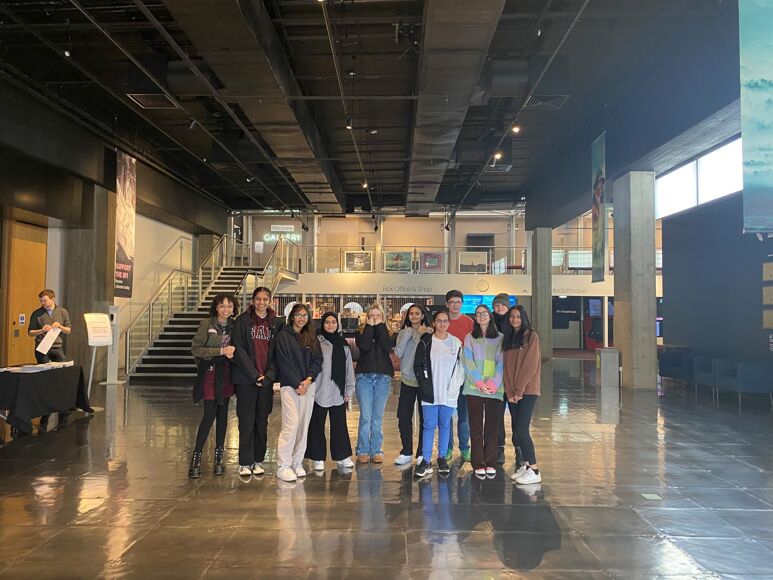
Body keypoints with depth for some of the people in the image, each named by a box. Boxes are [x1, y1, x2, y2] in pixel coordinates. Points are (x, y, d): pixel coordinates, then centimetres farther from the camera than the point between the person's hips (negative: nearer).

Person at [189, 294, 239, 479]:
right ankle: (196, 458, 3)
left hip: (227, 375, 5)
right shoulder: (206, 324, -6)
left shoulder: (234, 325, 7)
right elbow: (195, 349, -11)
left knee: (223, 415, 9)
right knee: (209, 415, -8)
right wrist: (221, 351, -18)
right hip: (210, 373, -4)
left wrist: (233, 353, -8)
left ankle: (219, 457, 18)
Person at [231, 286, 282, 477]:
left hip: (266, 380, 3)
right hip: (246, 378, -3)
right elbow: (239, 349, -7)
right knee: (247, 421, 0)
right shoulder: (243, 320, -1)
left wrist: (268, 376, -6)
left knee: (262, 421, 9)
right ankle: (245, 463, 9)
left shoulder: (276, 323, 7)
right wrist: (254, 374, -14)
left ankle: (258, 460, 20)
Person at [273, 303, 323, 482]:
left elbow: (317, 360, 8)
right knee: (291, 424, -13)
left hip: (308, 385, 5)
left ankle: (297, 462, 14)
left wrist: (308, 380, -8)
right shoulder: (283, 336, 0)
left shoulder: (312, 338, 15)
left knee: (304, 425, 4)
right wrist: (297, 384, -11)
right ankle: (283, 466, -7)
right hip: (289, 385, -5)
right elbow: (283, 362, -6)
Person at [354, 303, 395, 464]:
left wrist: (380, 326, -5)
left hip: (383, 377, 1)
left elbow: (387, 347, -11)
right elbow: (364, 346, -13)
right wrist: (370, 326, -5)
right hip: (364, 377, -1)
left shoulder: (386, 332, 10)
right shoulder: (361, 332, 8)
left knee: (378, 417, 5)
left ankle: (376, 451, 13)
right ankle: (363, 451, 5)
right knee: (365, 416, -4)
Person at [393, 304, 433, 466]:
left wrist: (421, 335, -15)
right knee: (403, 417, 4)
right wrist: (407, 334, -9)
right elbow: (398, 353, -6)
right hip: (407, 379, 3)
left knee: (425, 418, 4)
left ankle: (422, 453, 17)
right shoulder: (404, 333, 7)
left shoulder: (429, 333, -2)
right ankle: (406, 452, 17)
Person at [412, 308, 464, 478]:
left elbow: (461, 367, 8)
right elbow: (418, 366, 1)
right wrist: (425, 385, -7)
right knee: (429, 425, -1)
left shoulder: (456, 343, 5)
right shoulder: (426, 342, 1)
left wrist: (455, 386, -2)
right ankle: (426, 461, 4)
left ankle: (442, 458, 21)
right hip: (431, 392, -1)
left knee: (445, 425, 9)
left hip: (449, 392, 2)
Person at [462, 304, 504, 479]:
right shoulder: (469, 338, 7)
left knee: (492, 427, 4)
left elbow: (501, 362, 0)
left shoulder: (500, 338, 7)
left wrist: (493, 383, -13)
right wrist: (480, 384, -12)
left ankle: (490, 463, 13)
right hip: (474, 389, 0)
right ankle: (478, 464, 7)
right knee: (476, 427, 1)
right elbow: (468, 363, -1)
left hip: (495, 389, 0)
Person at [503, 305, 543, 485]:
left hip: (527, 391, -6)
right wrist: (509, 391, -2)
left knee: (522, 429, -11)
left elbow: (530, 365, -12)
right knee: (516, 429, 7)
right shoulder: (508, 338, 13)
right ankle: (526, 465, 18)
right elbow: (506, 366, 8)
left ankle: (534, 471, -4)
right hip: (512, 392, 6)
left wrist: (519, 391, -13)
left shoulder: (531, 336, -5)